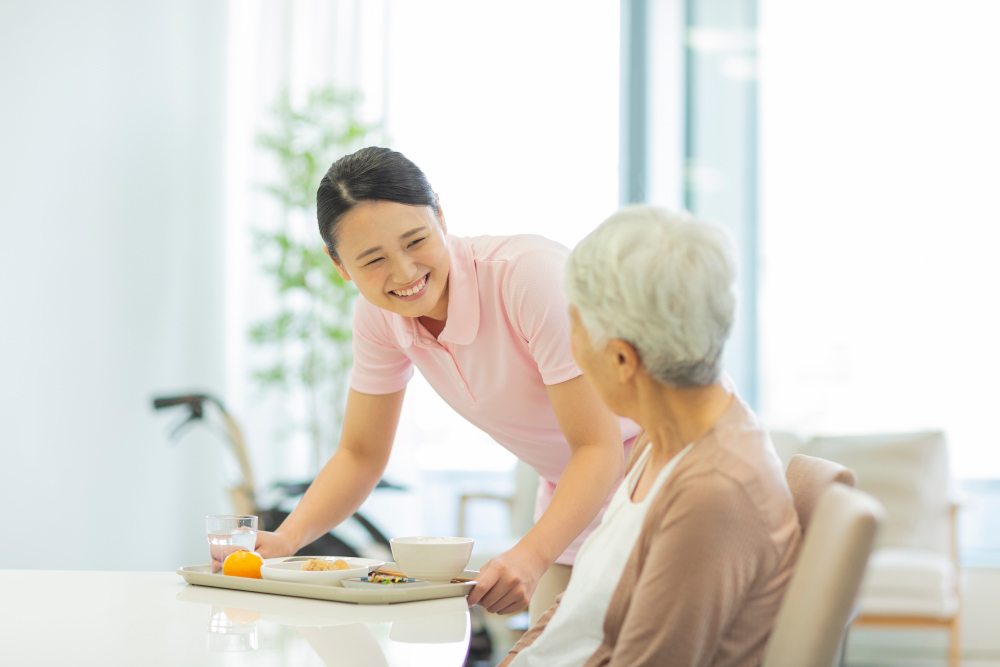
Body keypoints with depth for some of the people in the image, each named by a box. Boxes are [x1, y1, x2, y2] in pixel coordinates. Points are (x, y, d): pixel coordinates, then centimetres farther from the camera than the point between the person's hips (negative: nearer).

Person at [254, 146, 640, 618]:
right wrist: (285, 540, -15)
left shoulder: (530, 273, -28)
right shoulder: (379, 314, -8)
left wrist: (531, 557, -43)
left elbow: (599, 448, -29)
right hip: (571, 495, 6)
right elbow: (360, 455, 3)